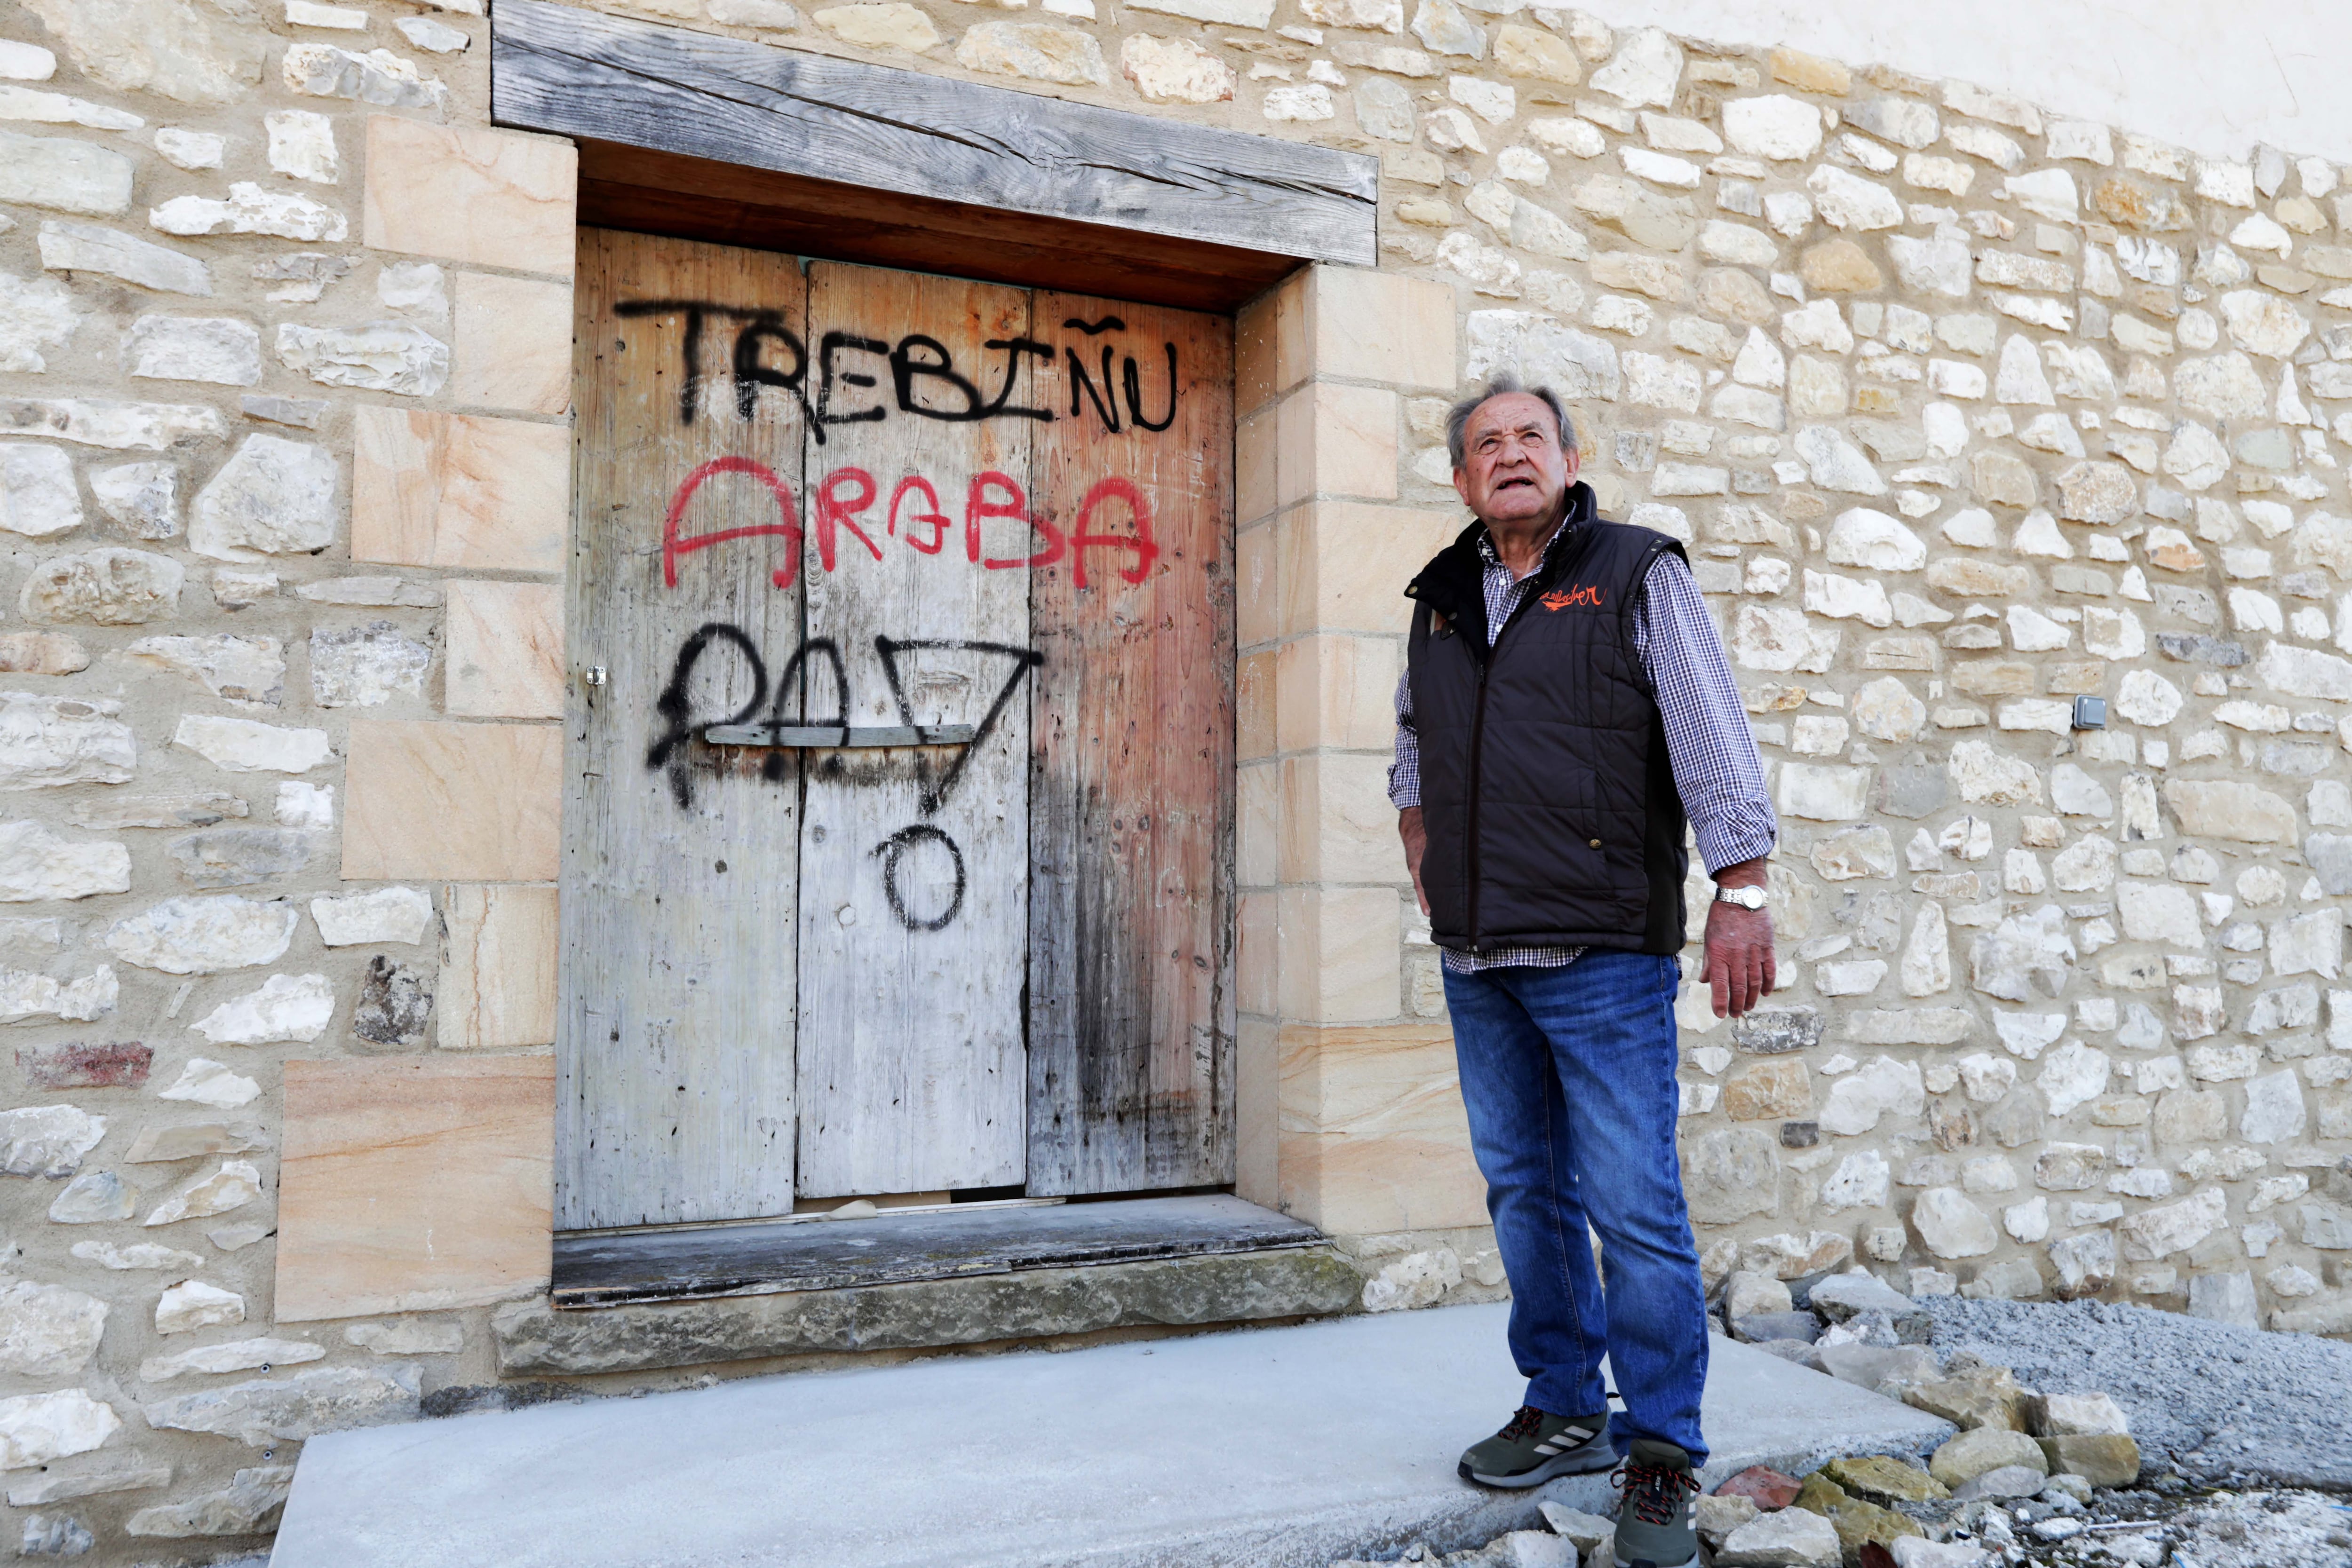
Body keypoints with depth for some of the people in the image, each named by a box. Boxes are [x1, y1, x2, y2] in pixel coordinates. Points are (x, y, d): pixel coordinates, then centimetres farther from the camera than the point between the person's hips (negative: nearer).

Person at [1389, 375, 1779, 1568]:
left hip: (1604, 954, -5)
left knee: (1633, 1204, -5)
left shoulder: (1636, 575, -1)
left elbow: (1713, 745, -7)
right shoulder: (1440, 600, 14)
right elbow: (1410, 750, 29)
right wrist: (1427, 865, 15)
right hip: (1477, 962, 6)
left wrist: (1741, 897, -15)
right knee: (1524, 1189, 13)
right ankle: (1564, 1412, 28)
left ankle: (1662, 1457, 8)